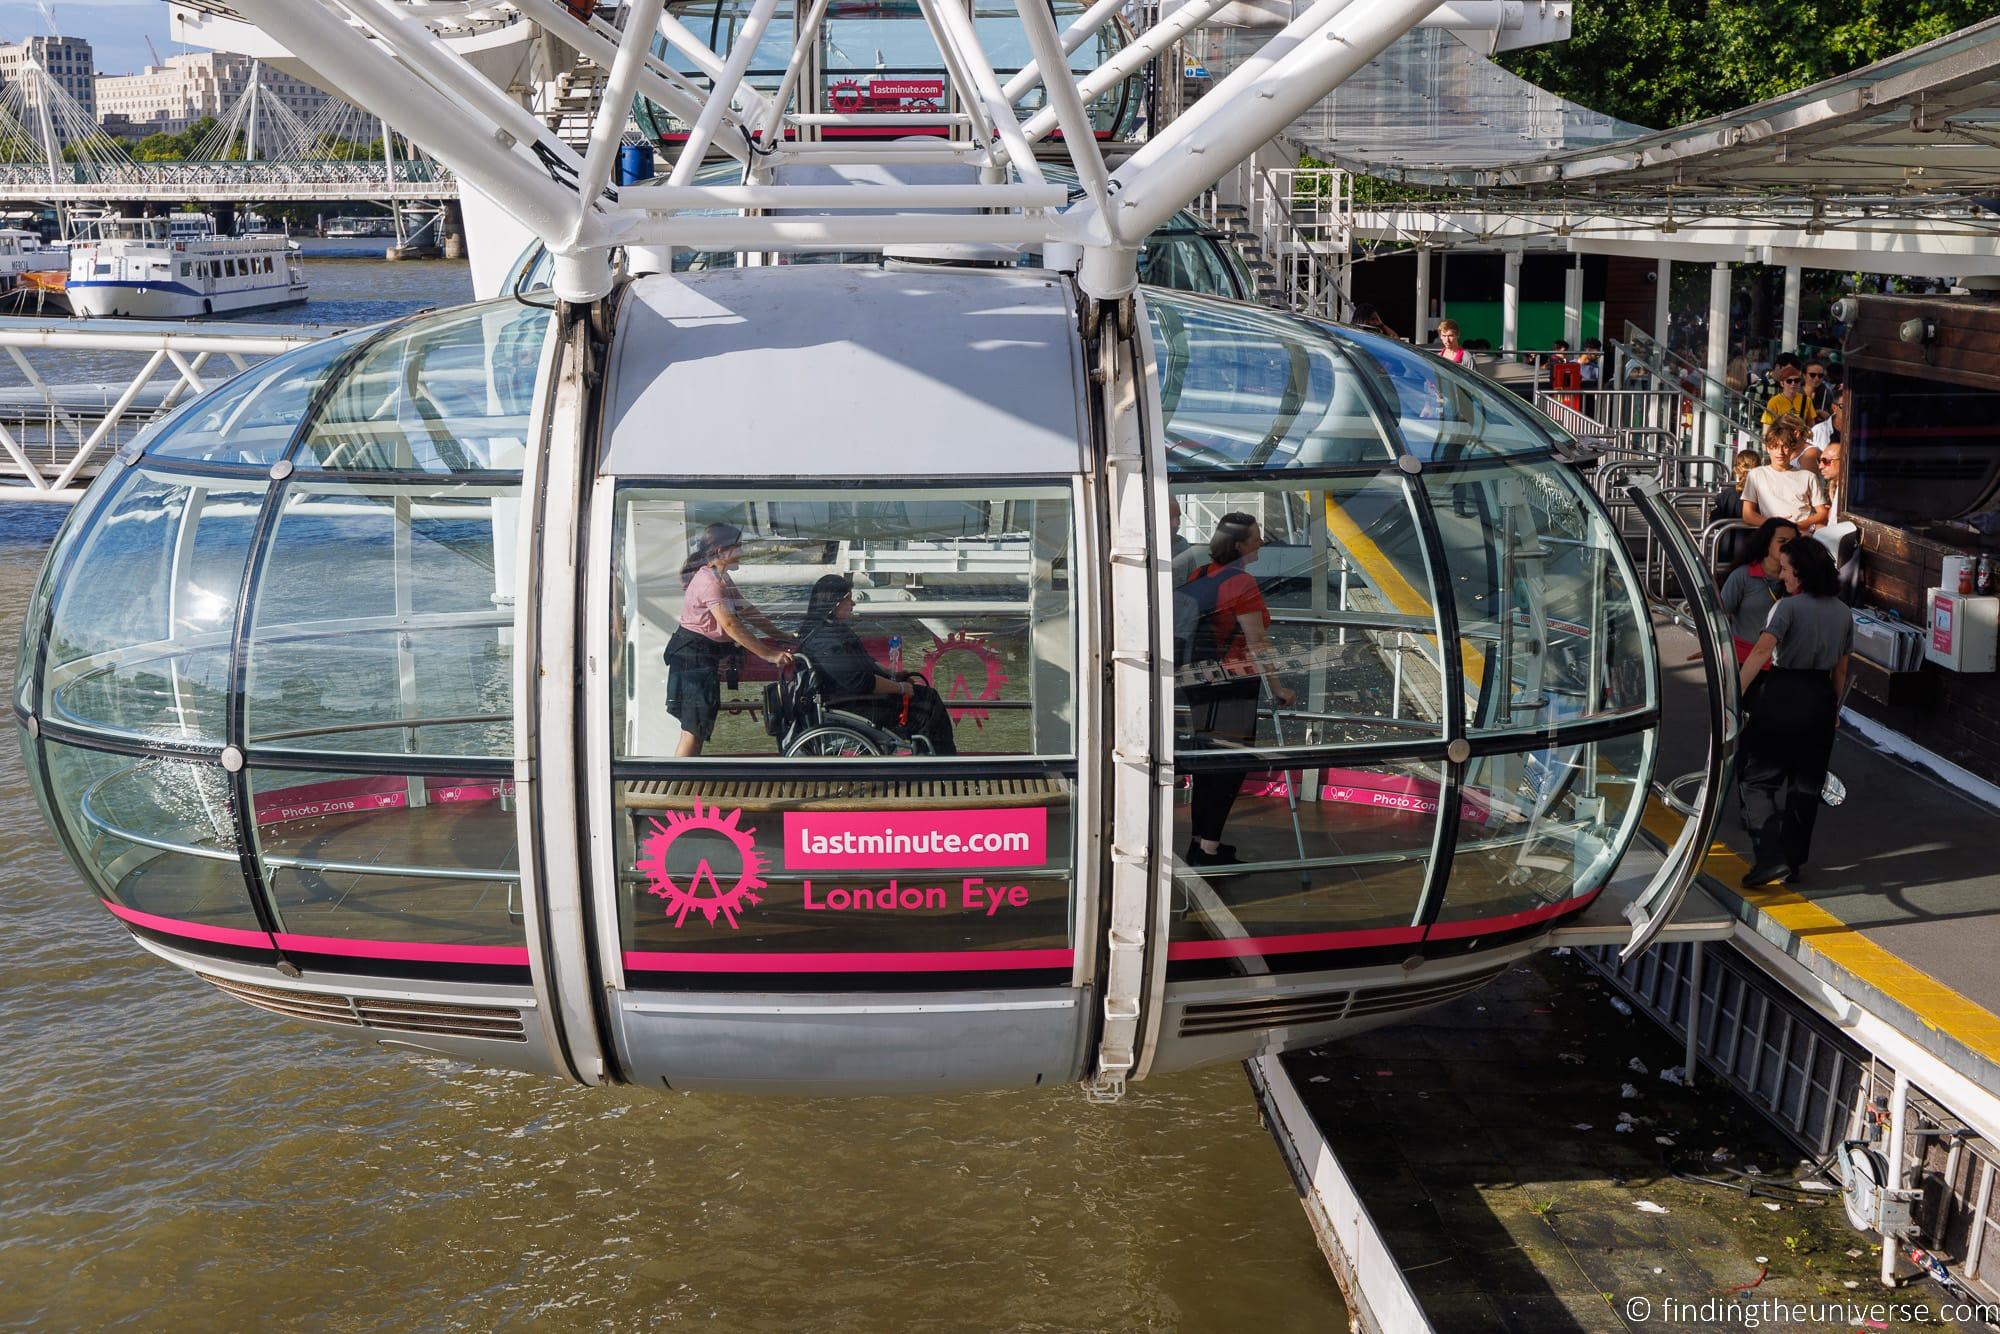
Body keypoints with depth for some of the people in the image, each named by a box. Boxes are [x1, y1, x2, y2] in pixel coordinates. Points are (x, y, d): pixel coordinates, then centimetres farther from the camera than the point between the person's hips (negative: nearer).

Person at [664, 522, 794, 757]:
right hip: (693, 656, -10)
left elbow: (748, 612, 12)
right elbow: (730, 625, -26)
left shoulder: (722, 579, 12)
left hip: (707, 655, 10)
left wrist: (785, 639, 5)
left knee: (700, 727, 13)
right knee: (695, 727, -9)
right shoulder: (708, 581, -20)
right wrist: (769, 655, -27)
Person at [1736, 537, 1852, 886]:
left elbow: (1762, 651, -26)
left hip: (1783, 695, -6)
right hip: (1821, 699, 6)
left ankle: (1770, 858, -13)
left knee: (1760, 779, 1)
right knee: (1805, 784, 14)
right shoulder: (1842, 612, 8)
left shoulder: (1788, 607, -12)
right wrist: (1834, 708, 25)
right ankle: (1793, 861, 20)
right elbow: (1841, 668, 14)